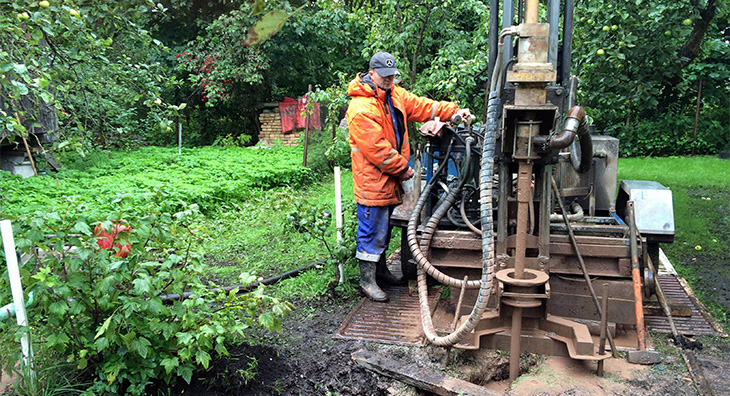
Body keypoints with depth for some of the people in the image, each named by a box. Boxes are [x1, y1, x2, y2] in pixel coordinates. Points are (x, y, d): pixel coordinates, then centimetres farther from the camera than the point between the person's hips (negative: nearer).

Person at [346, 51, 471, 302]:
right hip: (372, 179, -9)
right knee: (372, 229, -3)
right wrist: (402, 168, -14)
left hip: (390, 178, 9)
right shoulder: (361, 108, -20)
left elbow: (420, 106, 10)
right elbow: (377, 149, -22)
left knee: (384, 227, 19)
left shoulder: (395, 94, 9)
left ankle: (380, 270, 34)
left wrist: (453, 111, -2)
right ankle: (367, 280, 9)